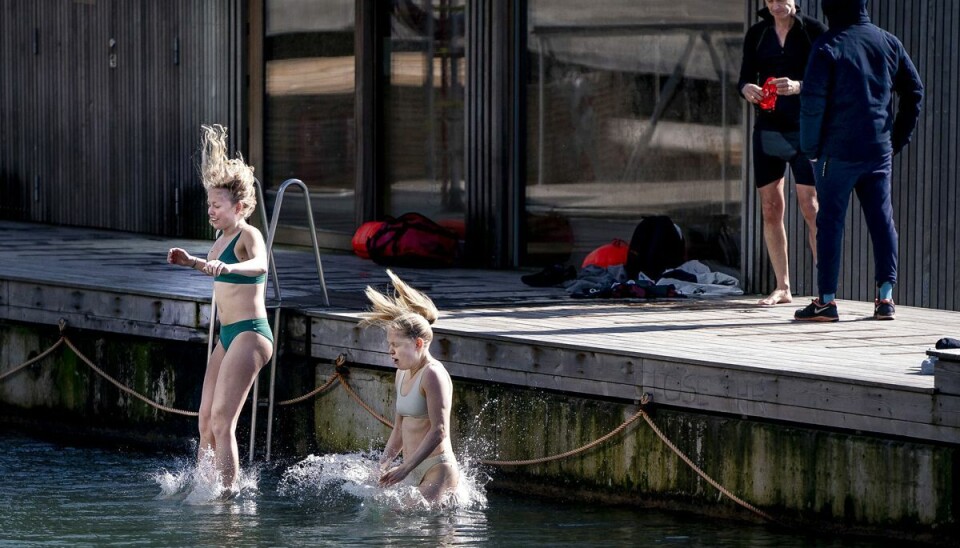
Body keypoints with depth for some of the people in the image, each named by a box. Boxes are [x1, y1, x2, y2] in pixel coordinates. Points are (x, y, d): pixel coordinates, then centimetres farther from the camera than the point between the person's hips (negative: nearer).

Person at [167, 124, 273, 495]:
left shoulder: (249, 236, -13)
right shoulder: (224, 238, 13)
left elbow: (259, 264, -36)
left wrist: (226, 267, -53)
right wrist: (192, 262, 21)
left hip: (250, 334, -10)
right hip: (229, 336, 10)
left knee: (222, 419, -16)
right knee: (206, 420, 12)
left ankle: (228, 491, -18)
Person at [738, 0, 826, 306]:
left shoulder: (812, 31, -2)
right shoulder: (757, 34, 10)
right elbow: (745, 77, 8)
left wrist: (798, 86, -25)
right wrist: (747, 89, -16)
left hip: (805, 128, -4)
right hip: (768, 127, 4)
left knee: (810, 207, -10)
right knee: (770, 209, 3)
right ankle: (782, 288, 11)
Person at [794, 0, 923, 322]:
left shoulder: (828, 46, -9)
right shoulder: (888, 43, 7)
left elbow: (812, 101, -14)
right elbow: (914, 91, 11)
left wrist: (810, 146, -4)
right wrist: (898, 139, 15)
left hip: (839, 151, -4)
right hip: (879, 150, 4)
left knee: (830, 222, 0)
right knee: (881, 220, 9)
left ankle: (826, 301, -2)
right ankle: (885, 297, 8)